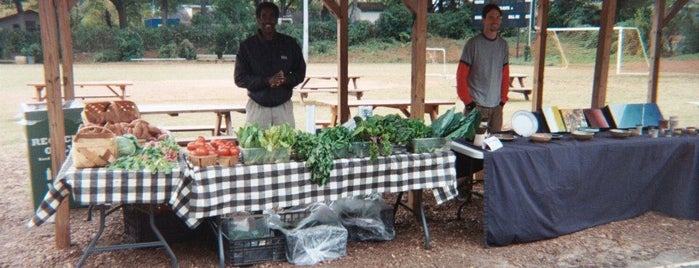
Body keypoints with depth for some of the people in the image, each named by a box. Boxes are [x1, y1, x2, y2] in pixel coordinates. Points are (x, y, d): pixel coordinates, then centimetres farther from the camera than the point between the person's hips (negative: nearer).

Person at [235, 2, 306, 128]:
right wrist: (267, 81, -17)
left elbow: (300, 72, 8)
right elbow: (240, 78, -3)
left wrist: (285, 79, -14)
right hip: (257, 107, -1)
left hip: (284, 107, 1)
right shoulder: (247, 46, 1)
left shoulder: (289, 43, 4)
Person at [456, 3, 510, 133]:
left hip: (497, 107, 5)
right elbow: (461, 76, -6)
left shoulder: (503, 45, 9)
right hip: (475, 106, -5)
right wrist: (468, 102, -9)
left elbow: (505, 75, 14)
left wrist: (503, 99, 7)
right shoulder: (473, 44, -5)